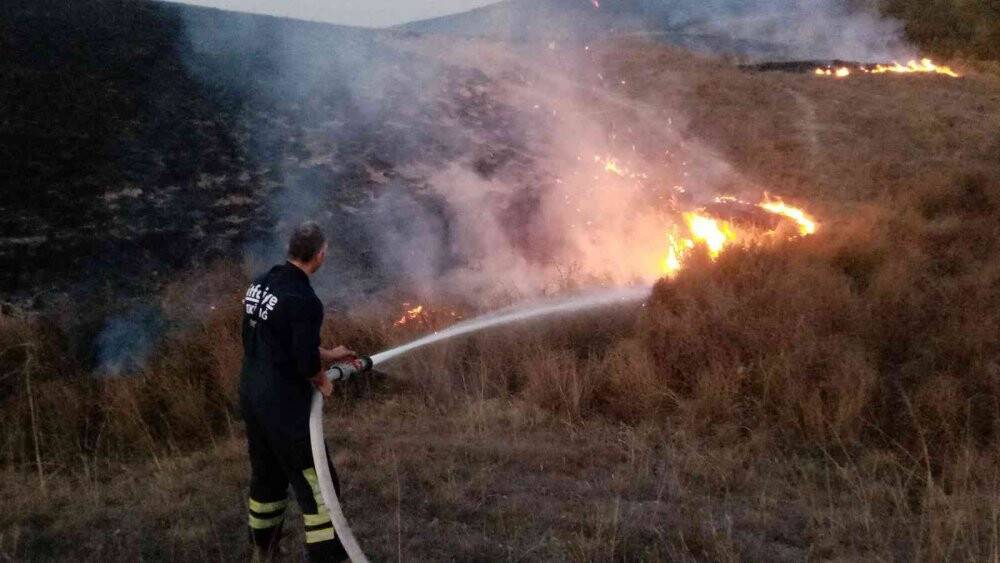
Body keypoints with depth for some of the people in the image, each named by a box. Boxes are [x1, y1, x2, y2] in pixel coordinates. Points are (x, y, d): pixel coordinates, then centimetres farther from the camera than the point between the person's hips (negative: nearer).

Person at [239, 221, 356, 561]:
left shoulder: (261, 284, 5)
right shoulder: (303, 300, -22)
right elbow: (306, 362, -23)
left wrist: (328, 354, 21)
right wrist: (321, 381, -1)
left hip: (251, 394, 9)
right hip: (285, 404, -9)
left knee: (266, 473, 24)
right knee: (315, 482, 1)